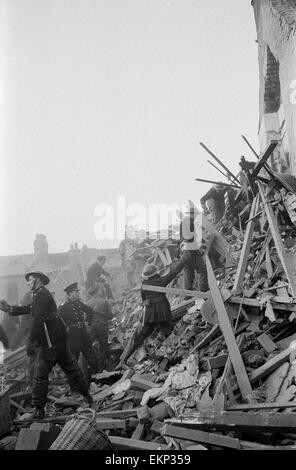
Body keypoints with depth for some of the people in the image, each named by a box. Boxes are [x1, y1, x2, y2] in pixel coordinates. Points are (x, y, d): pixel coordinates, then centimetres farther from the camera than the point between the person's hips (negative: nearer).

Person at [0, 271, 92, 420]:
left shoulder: (41, 295, -11)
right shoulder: (44, 294, 19)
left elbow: (38, 318, -19)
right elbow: (28, 309, 19)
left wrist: (32, 338, -15)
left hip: (49, 341, -10)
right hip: (59, 339, 10)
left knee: (40, 375, -4)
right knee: (71, 367, 16)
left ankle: (38, 409, -2)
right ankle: (87, 397, 22)